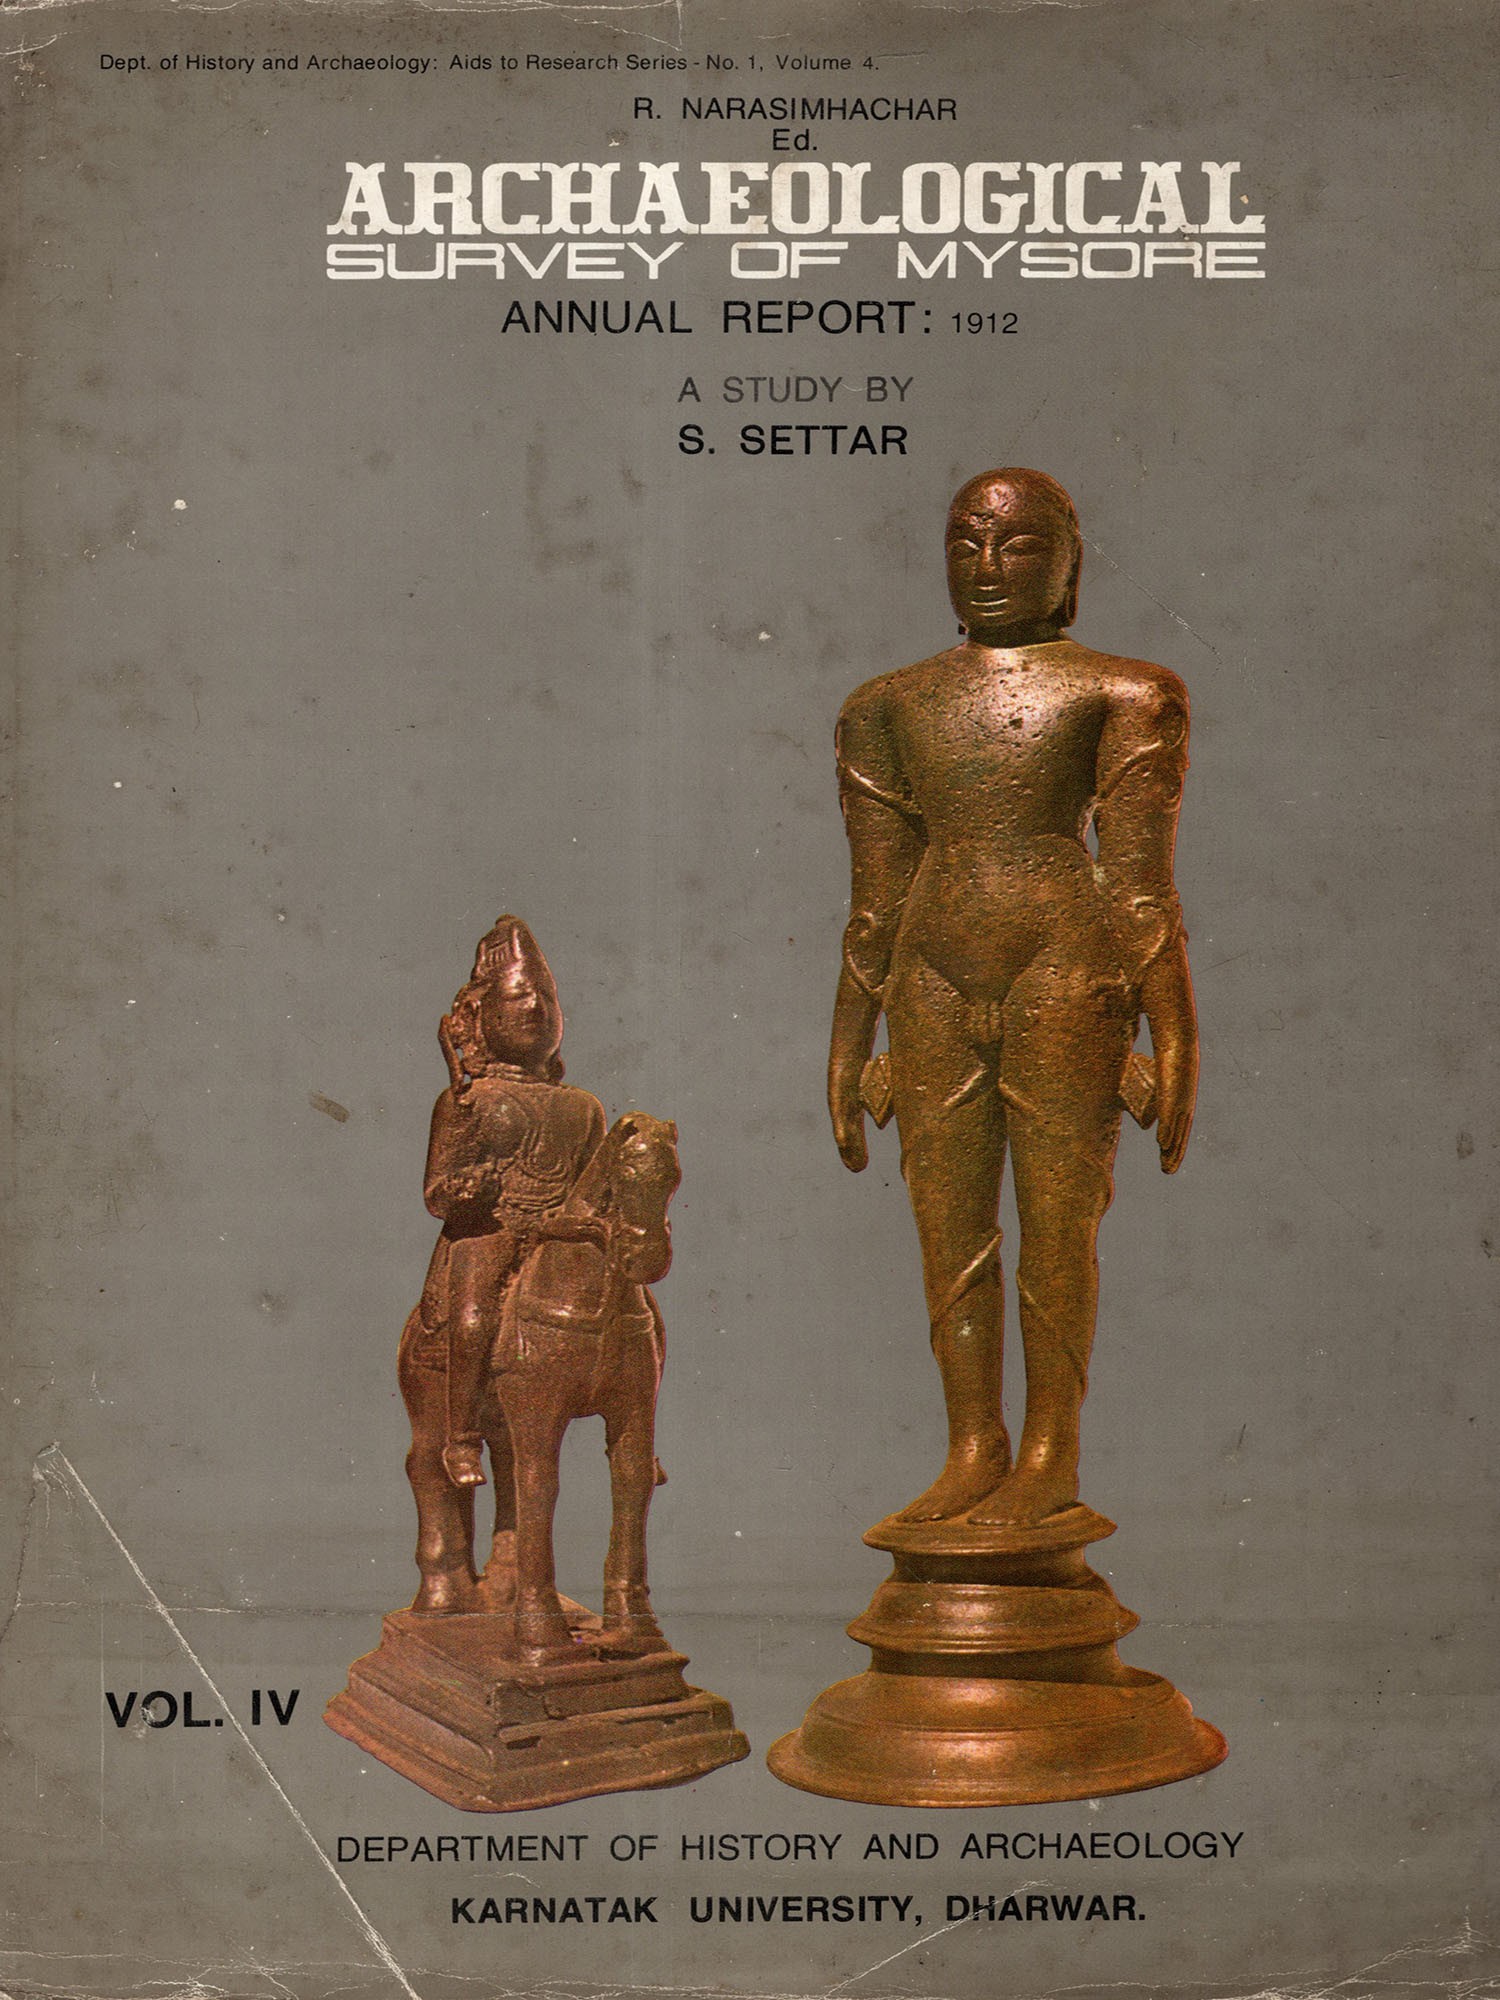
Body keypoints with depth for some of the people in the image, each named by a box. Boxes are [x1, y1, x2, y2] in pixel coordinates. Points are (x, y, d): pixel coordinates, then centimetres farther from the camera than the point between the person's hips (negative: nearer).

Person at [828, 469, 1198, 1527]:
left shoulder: (1123, 694, 1)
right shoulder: (891, 706, 13)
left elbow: (1143, 885, -4)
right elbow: (875, 903, 14)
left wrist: (1175, 1040, -10)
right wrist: (847, 1052, 13)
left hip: (1067, 974, -4)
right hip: (934, 984, 4)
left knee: (1058, 1223, -1)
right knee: (948, 1229, 5)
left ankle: (1052, 1455, 9)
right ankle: (974, 1451, 16)